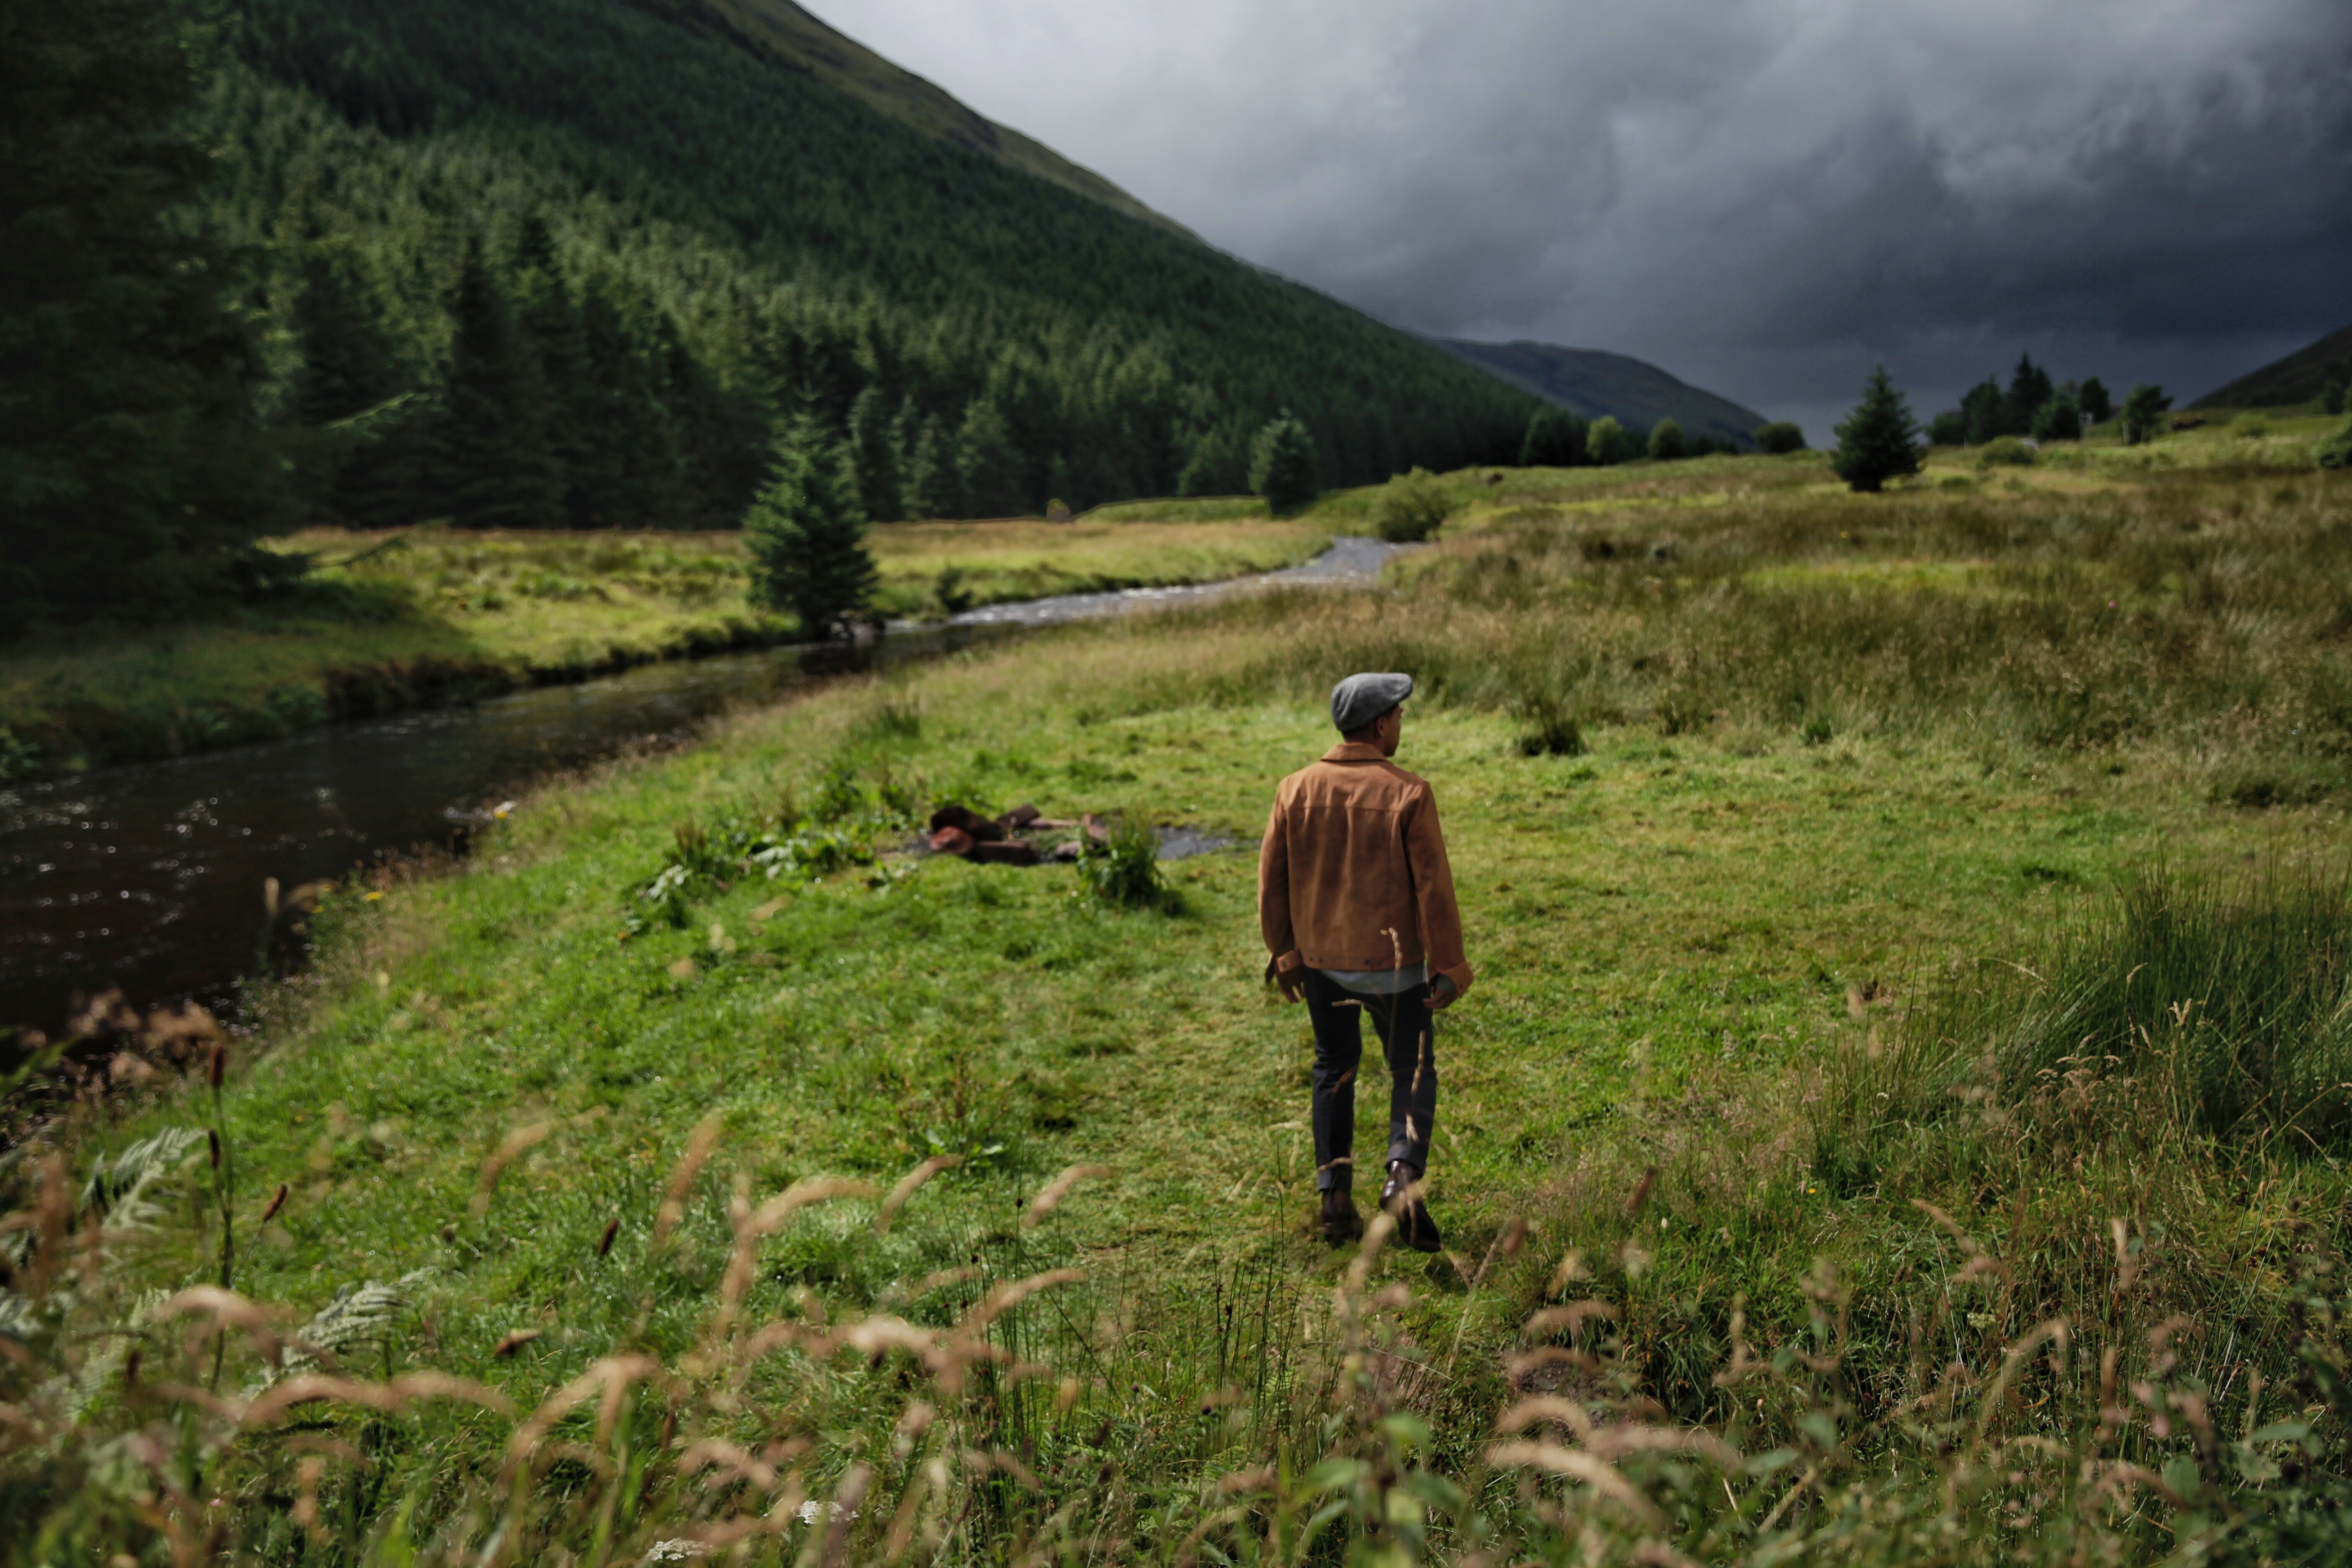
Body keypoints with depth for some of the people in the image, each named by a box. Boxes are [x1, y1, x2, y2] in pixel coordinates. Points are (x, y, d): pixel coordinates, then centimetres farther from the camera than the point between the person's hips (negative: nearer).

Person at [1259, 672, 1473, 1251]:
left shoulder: (1296, 790, -2)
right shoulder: (1408, 795, -14)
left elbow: (1273, 880, 3)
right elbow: (1433, 887, -13)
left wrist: (1283, 954, 15)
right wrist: (1449, 966, -5)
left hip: (1320, 960, 4)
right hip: (1392, 964, -4)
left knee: (1335, 1068, 20)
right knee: (1413, 1072, 12)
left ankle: (1336, 1197, 17)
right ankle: (1404, 1172, -10)